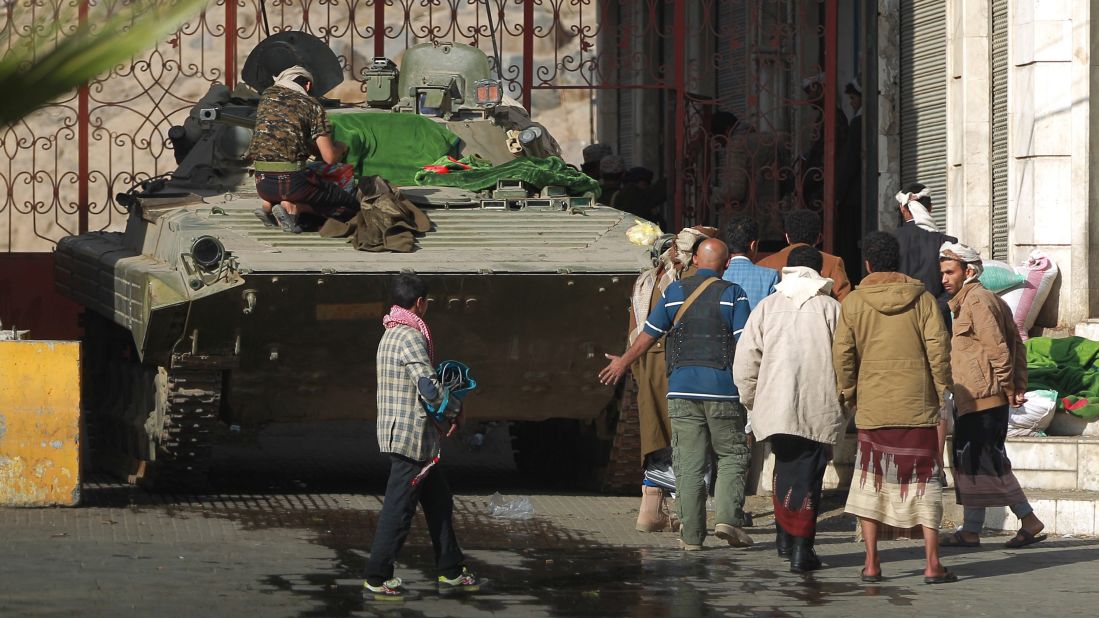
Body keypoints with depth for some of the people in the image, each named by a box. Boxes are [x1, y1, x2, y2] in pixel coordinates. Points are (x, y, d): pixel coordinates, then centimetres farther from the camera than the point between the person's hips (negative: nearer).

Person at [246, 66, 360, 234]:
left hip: (262, 182, 5)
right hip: (292, 180, -5)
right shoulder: (312, 105, 2)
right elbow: (330, 158, -2)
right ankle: (292, 207, -9)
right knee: (351, 207, 6)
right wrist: (341, 148, 21)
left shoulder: (267, 95, 14)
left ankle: (268, 204, 9)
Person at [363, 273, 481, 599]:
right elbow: (430, 388, -24)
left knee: (438, 500, 16)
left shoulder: (391, 335, 14)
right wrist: (456, 407, -5)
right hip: (410, 436, -10)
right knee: (399, 508, -4)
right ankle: (377, 578, 1)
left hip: (397, 431, 10)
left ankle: (451, 572, 21)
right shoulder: (411, 338, -18)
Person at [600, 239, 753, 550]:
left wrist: (623, 363, 28)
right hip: (722, 388, -2)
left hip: (681, 388, 2)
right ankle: (728, 518, -8)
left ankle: (691, 534, 3)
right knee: (732, 455, 8)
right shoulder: (733, 293, -1)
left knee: (689, 463, 4)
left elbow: (648, 334, 13)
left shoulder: (675, 291, 8)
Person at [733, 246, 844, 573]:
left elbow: (744, 361, 3)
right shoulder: (831, 309, 1)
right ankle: (801, 548, 0)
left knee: (786, 467, 21)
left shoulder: (767, 307, 6)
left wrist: (751, 399, 16)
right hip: (819, 410, -2)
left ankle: (785, 535, 17)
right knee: (807, 475, 2)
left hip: (775, 407, 2)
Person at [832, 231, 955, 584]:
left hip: (872, 408, 0)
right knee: (922, 480, 4)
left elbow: (842, 354, -1)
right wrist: (942, 390, 6)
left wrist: (849, 395, 12)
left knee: (870, 479, 11)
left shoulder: (853, 303, 0)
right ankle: (932, 564, -1)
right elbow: (938, 348, -4)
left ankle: (871, 563, 9)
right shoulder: (922, 299, 0)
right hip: (918, 407, 0)